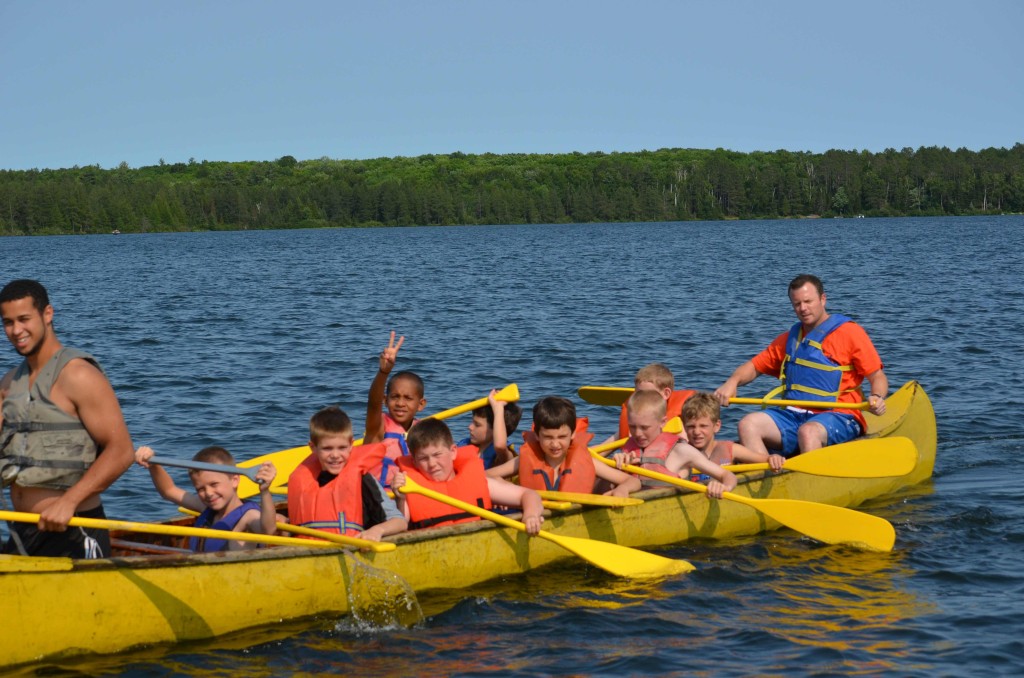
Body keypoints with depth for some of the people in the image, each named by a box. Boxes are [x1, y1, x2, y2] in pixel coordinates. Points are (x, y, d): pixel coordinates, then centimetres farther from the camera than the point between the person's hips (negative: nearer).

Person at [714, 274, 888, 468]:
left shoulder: (849, 332, 2)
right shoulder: (790, 338, 21)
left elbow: (878, 377, 0)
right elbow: (755, 366, 22)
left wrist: (877, 397, -23)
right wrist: (732, 382, 1)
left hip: (837, 416, -6)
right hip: (793, 414, 6)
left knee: (808, 431, -38)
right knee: (748, 424, -20)